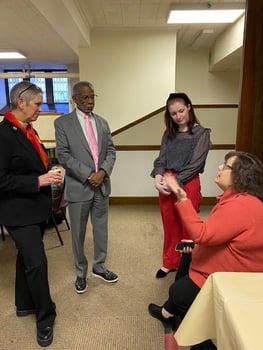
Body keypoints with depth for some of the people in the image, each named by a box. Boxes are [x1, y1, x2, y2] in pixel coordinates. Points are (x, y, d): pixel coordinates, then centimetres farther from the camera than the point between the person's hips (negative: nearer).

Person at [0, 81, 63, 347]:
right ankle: (45, 316, 18)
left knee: (26, 257, 21)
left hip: (35, 207, 9)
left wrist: (49, 176, 3)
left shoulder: (28, 131, 8)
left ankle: (25, 304, 40)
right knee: (36, 262, -3)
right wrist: (38, 181, -23)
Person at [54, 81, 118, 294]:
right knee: (78, 233, 10)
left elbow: (111, 151, 7)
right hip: (78, 186, -4)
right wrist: (87, 175, -16)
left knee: (101, 229, 15)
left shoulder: (103, 123, 10)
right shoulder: (62, 123, -3)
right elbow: (63, 155, -10)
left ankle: (99, 267, 36)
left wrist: (103, 172, -11)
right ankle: (81, 273, 31)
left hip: (102, 185, 4)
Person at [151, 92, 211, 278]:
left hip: (188, 185, -4)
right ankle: (170, 262, 34)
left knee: (187, 227, 10)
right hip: (166, 185, 5)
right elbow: (161, 159, 3)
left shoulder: (201, 133, -6)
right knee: (170, 226, 16)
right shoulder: (169, 133, 9)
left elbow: (195, 165, -12)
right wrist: (158, 177, -17)